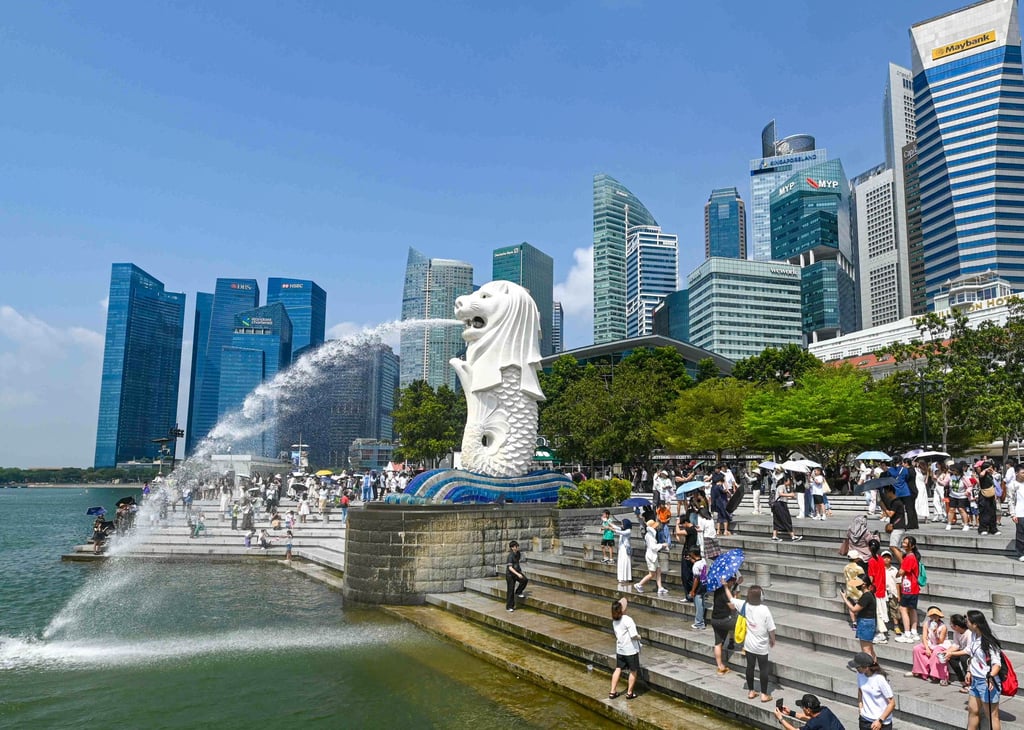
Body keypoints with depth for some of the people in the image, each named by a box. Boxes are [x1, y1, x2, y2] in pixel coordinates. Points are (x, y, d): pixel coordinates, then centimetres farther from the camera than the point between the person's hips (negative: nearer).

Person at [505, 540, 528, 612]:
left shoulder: (518, 553, 0)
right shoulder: (510, 556, -22)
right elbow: (510, 568, -28)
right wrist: (518, 574, -36)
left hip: (517, 572, 6)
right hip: (510, 574, -6)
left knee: (524, 580, -20)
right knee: (510, 590, -1)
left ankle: (518, 592, 5)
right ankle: (509, 607, 11)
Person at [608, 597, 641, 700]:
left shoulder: (614, 621, 2)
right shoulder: (628, 620, -21)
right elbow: (634, 635, -24)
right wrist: (639, 637, -3)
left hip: (619, 649, 6)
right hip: (631, 649, -6)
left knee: (618, 669, 15)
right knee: (633, 671, 11)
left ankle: (612, 692, 16)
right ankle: (629, 693, 17)